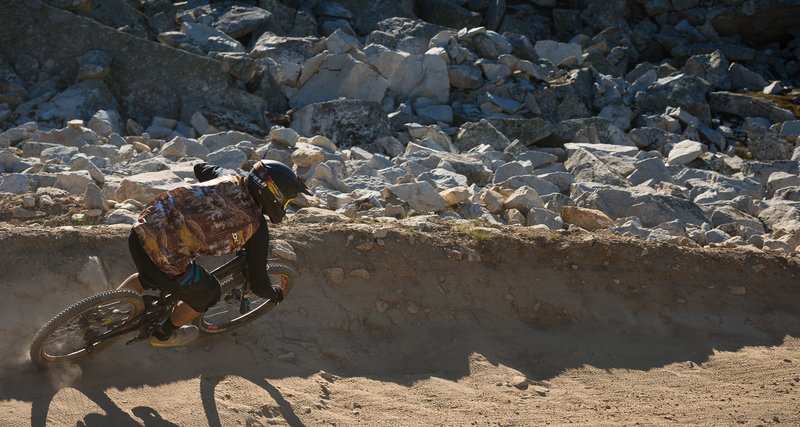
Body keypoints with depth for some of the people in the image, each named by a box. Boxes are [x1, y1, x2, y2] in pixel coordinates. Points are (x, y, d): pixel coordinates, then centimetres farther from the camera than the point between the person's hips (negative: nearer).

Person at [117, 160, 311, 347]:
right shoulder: (256, 227, -7)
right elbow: (258, 284, 3)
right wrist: (274, 294, 26)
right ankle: (164, 335, 43)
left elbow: (199, 168, 34)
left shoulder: (229, 179, 9)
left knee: (149, 277, 41)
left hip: (139, 231, 7)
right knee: (207, 294, 23)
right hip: (163, 256, -7)